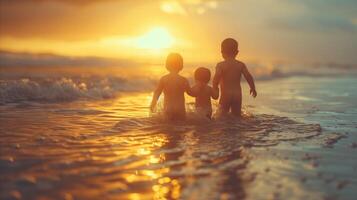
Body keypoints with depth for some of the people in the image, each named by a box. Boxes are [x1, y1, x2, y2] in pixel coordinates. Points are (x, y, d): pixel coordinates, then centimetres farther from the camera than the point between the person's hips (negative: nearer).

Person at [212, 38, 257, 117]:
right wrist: (253, 88, 10)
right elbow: (248, 76, -4)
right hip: (237, 94, 3)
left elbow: (216, 77, -21)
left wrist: (215, 88, -7)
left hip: (225, 94, -3)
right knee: (237, 115, 13)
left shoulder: (220, 65, -7)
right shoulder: (241, 65, 2)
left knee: (222, 116, 2)